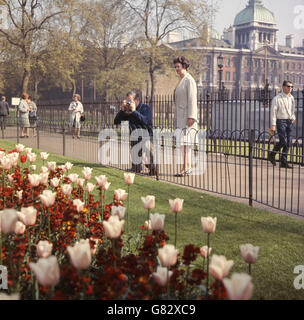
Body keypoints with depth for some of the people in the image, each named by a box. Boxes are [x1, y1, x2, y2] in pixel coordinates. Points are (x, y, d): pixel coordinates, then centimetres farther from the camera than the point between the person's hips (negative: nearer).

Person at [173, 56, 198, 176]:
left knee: (185, 142, -11)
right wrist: (175, 118, 21)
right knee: (183, 143, 8)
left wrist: (190, 117, -21)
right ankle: (188, 167, 12)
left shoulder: (189, 80, -9)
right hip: (180, 116, 9)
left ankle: (185, 169, -12)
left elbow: (192, 99, -15)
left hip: (187, 116, -9)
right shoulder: (181, 81, 20)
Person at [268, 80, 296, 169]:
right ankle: (272, 154, 10)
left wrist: (293, 118, 14)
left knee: (288, 143, 4)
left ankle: (283, 162, 12)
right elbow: (273, 111, -10)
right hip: (281, 121, -6)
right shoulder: (277, 98, -8)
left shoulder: (291, 98, 11)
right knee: (283, 141, -14)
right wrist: (273, 125, -14)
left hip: (289, 122, 6)